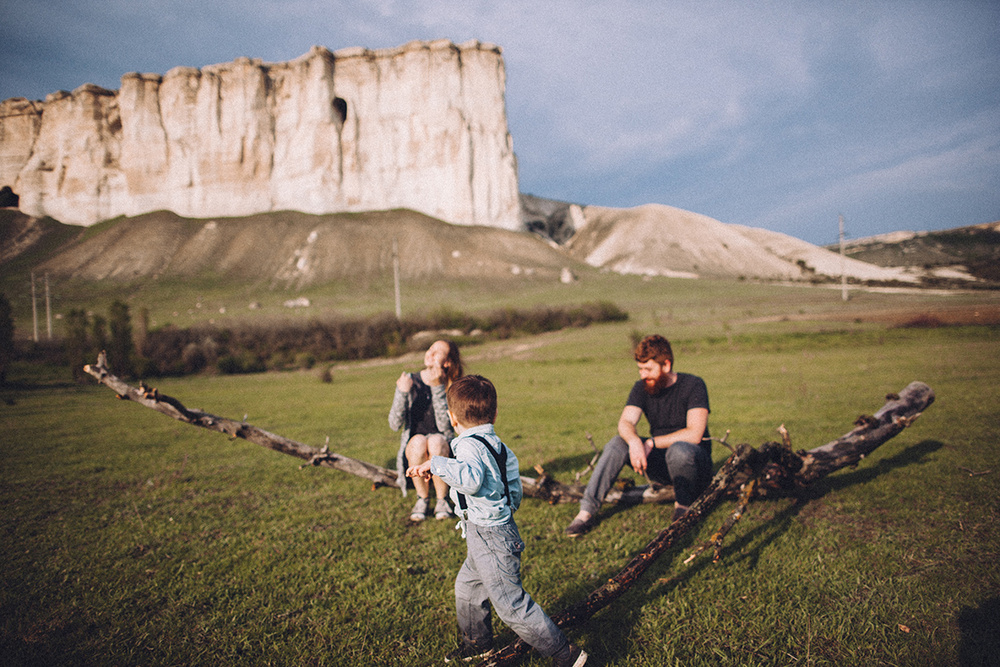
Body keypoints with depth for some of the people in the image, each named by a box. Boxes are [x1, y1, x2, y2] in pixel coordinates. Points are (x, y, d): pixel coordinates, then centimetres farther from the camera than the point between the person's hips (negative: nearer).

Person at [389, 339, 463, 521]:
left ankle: (442, 501, -14)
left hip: (443, 446, -1)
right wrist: (402, 393, -23)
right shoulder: (409, 381, -2)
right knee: (419, 441, -33)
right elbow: (395, 425, -8)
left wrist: (438, 388, -26)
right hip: (413, 448, 1)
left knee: (436, 442, -34)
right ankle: (422, 499, -11)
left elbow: (444, 426, -20)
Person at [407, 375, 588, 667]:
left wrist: (436, 464, -37)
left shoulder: (470, 445, -22)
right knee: (467, 587, 26)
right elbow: (515, 492, 15)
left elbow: (472, 478, -43)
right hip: (486, 536, 10)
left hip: (491, 538, -10)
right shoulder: (498, 446, 7)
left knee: (511, 604, -2)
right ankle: (476, 643, 45)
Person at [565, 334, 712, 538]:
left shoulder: (693, 385, -14)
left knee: (679, 449, -38)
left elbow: (694, 434, -23)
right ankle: (587, 510, -22)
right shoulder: (642, 388, -1)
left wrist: (651, 443, -24)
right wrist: (634, 441, -39)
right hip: (660, 465, 4)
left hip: (695, 464, -4)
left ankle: (683, 506, -13)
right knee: (618, 443, -20)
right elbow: (625, 422, -16)